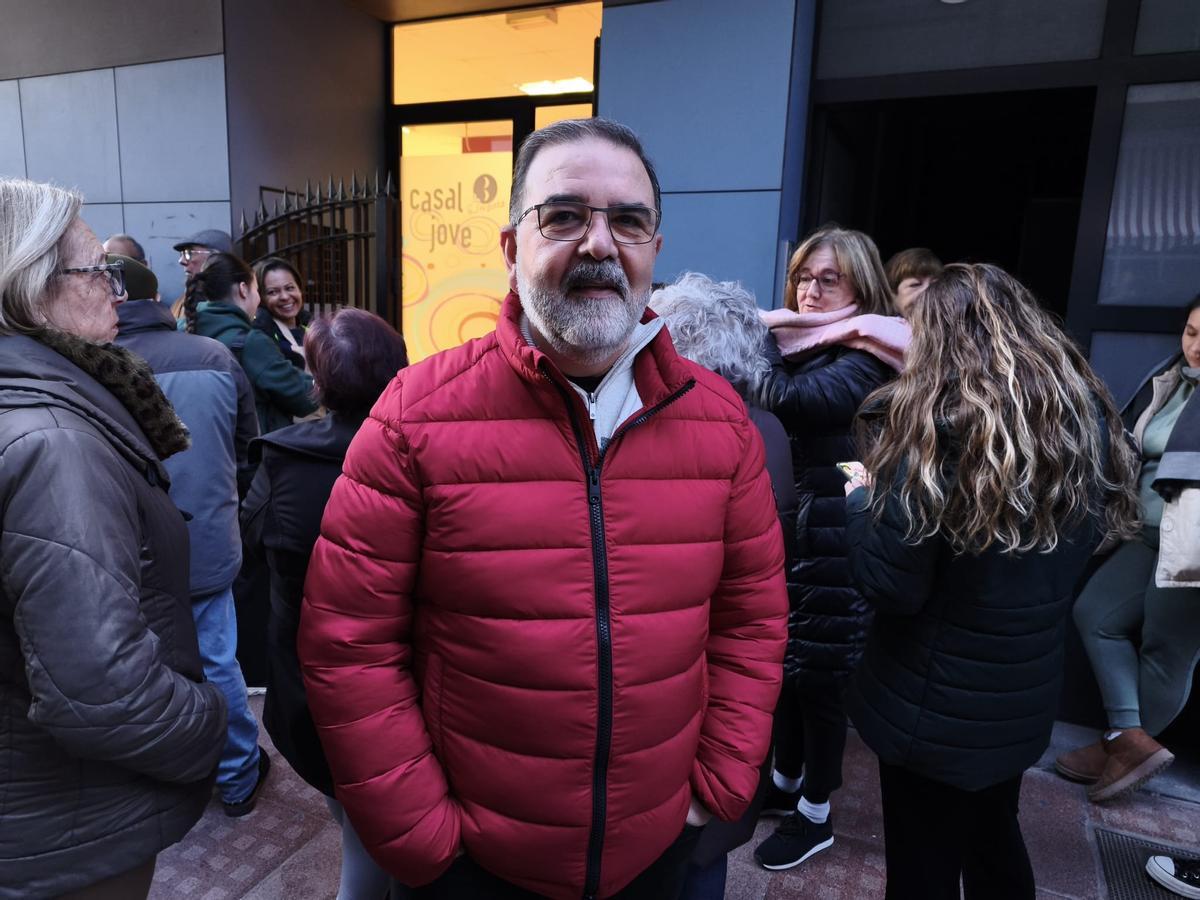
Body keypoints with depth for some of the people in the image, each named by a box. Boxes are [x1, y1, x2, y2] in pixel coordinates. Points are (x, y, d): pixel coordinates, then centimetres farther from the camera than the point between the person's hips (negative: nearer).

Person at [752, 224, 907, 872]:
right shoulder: (807, 345, 11)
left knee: (817, 676, 5)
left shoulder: (865, 357, -14)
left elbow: (790, 401, -30)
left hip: (834, 541, -7)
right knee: (784, 662, 18)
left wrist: (757, 338, -17)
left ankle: (814, 816, 26)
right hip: (788, 526, 8)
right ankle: (786, 783, 39)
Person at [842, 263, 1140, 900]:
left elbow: (890, 586, -21)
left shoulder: (932, 423, -24)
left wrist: (862, 497, -7)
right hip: (1026, 697, 7)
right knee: (996, 845, 29)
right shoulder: (1086, 412, -2)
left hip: (936, 709, -6)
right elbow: (1085, 537, 13)